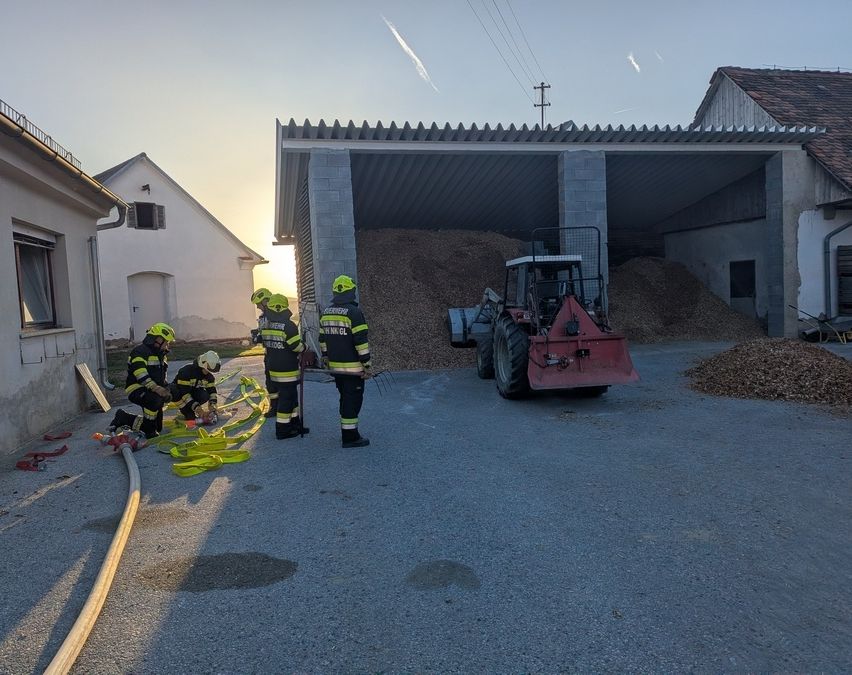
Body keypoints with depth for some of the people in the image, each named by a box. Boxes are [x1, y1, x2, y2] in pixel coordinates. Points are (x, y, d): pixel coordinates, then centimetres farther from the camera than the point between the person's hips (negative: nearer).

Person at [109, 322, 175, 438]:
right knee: (155, 399, -41)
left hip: (151, 391, 9)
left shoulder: (161, 354, 16)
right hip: (136, 389, -9)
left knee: (158, 427, 8)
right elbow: (141, 375, -28)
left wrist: (166, 390, 5)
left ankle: (123, 419, 25)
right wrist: (156, 388, -38)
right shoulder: (140, 351, -14)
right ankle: (149, 431, -23)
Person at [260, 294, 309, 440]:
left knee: (292, 396, 17)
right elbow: (297, 346, -17)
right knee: (286, 398, 0)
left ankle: (294, 424, 25)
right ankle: (282, 430, 5)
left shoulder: (265, 326, 7)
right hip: (287, 370, -8)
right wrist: (304, 348, 3)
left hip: (273, 368, 8)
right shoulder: (288, 326, -18)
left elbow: (266, 345, 15)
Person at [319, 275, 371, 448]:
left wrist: (326, 359, 24)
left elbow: (323, 339, 16)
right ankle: (350, 437, 2)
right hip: (353, 367, -7)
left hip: (336, 367, 7)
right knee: (353, 400, -1)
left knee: (345, 399, 18)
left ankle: (346, 432, 26)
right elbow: (361, 342, -17)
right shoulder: (354, 312, -15)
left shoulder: (326, 313, 9)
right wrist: (366, 365, -13)